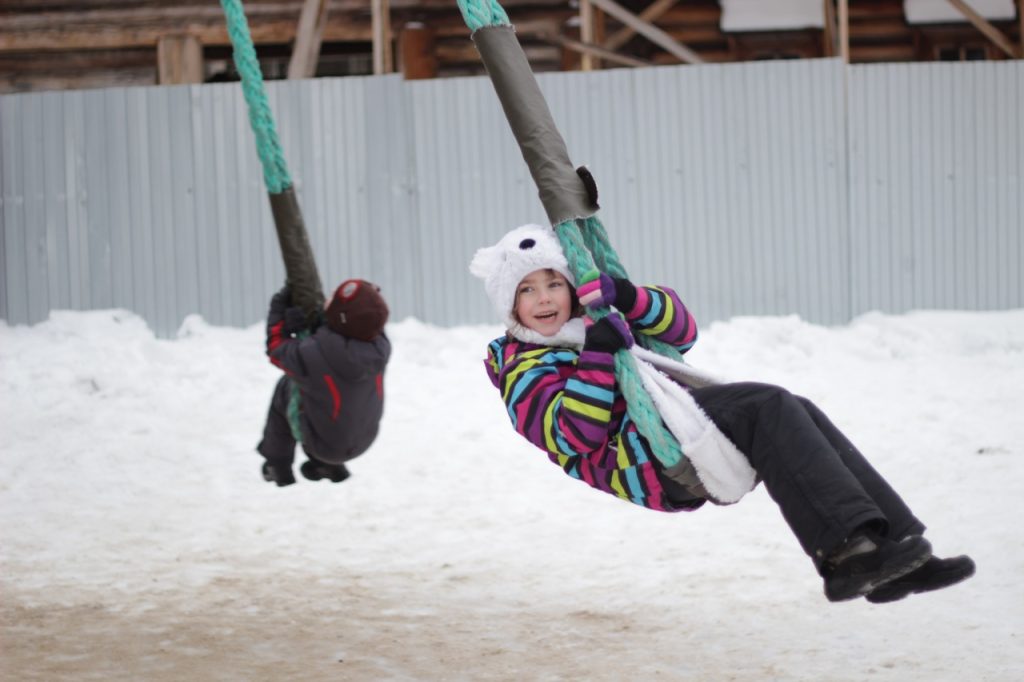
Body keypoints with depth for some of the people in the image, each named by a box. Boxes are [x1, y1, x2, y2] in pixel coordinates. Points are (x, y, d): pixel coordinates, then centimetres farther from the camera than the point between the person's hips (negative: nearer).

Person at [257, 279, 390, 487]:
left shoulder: (312, 355, -38)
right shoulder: (381, 347, -27)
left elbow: (277, 348, -13)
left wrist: (278, 310, 1)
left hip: (323, 444, -4)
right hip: (363, 440, 4)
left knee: (286, 387, 19)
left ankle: (278, 463, 34)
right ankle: (330, 465, 36)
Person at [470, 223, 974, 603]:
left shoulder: (604, 325, 32)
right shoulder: (523, 375, 9)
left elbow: (680, 332, 18)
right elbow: (577, 436, -9)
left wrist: (629, 298, 0)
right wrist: (596, 357, -18)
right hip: (643, 458, -8)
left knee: (797, 415, -17)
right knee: (771, 408, -26)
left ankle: (894, 547, -25)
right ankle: (847, 548, -40)